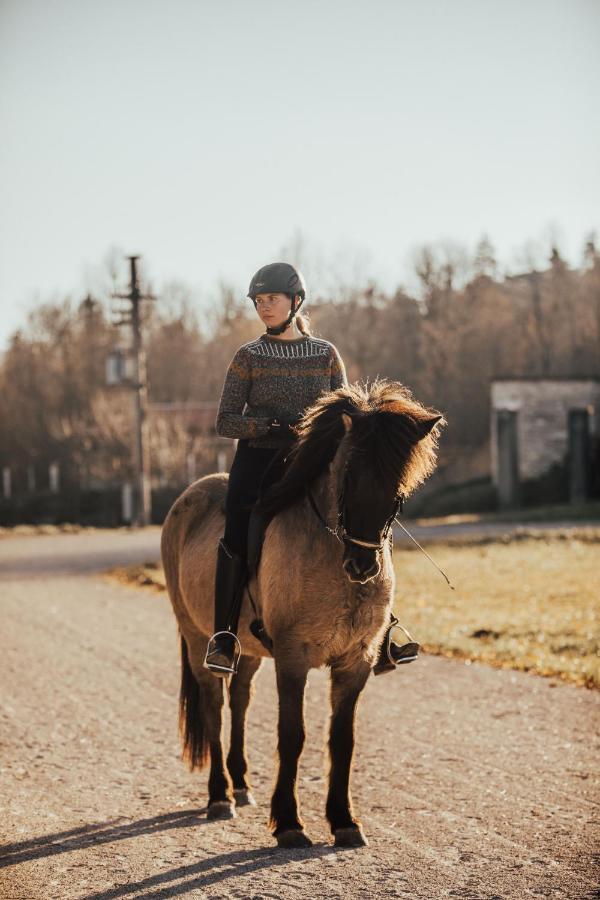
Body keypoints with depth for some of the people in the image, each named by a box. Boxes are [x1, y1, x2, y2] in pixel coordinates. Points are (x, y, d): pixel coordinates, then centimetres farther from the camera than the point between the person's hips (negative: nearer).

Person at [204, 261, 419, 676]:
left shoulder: (327, 354, 10)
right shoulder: (248, 357, 5)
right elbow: (225, 421, 2)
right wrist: (271, 423, -16)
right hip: (260, 459, -1)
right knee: (237, 531, -27)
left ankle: (380, 639, -11)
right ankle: (224, 637, -17)